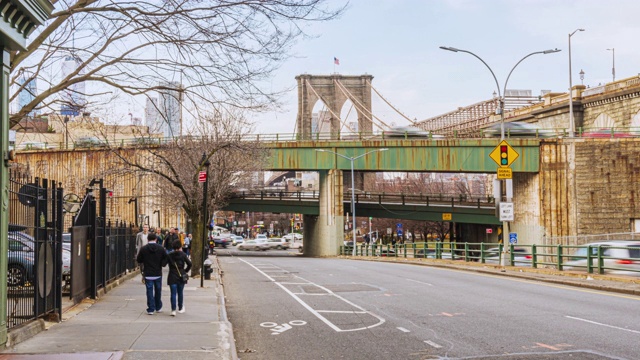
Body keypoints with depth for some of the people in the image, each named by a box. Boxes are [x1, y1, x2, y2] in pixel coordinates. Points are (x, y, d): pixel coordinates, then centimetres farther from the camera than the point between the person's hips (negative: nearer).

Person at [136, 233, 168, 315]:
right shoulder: (161, 248, -4)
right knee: (158, 291, 16)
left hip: (148, 274, -2)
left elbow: (138, 260, 0)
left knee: (149, 291, 3)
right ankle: (158, 307, 27)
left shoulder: (143, 249, -7)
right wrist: (161, 264, 8)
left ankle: (151, 309, 0)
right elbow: (166, 258, -4)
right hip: (158, 274, 2)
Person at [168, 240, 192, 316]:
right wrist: (185, 271, 6)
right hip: (181, 276, 0)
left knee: (173, 293, -2)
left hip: (172, 276, 0)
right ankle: (180, 308, 24)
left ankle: (173, 310, -11)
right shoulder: (183, 255, -4)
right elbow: (189, 264, -8)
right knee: (180, 293, 14)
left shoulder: (169, 255, -2)